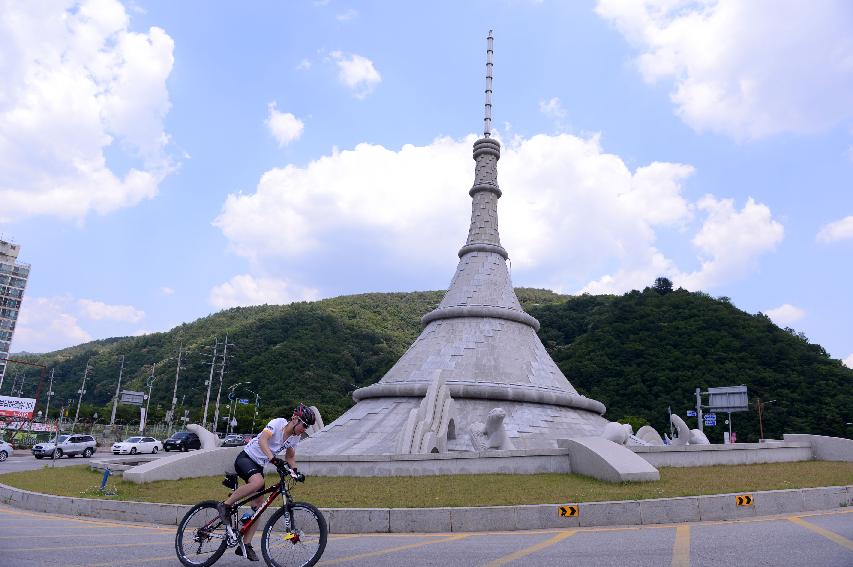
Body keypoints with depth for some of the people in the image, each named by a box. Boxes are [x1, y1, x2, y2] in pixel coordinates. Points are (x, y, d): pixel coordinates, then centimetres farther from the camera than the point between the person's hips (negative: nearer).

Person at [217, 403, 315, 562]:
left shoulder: (295, 437, 3)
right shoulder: (278, 423, -18)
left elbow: (290, 456, 17)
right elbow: (262, 439, -33)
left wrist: (295, 470, -1)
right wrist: (272, 458, -46)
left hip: (258, 466, 8)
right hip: (245, 458, -7)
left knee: (258, 504, 1)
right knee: (258, 482, -36)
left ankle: (246, 545, 9)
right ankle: (225, 505, -18)